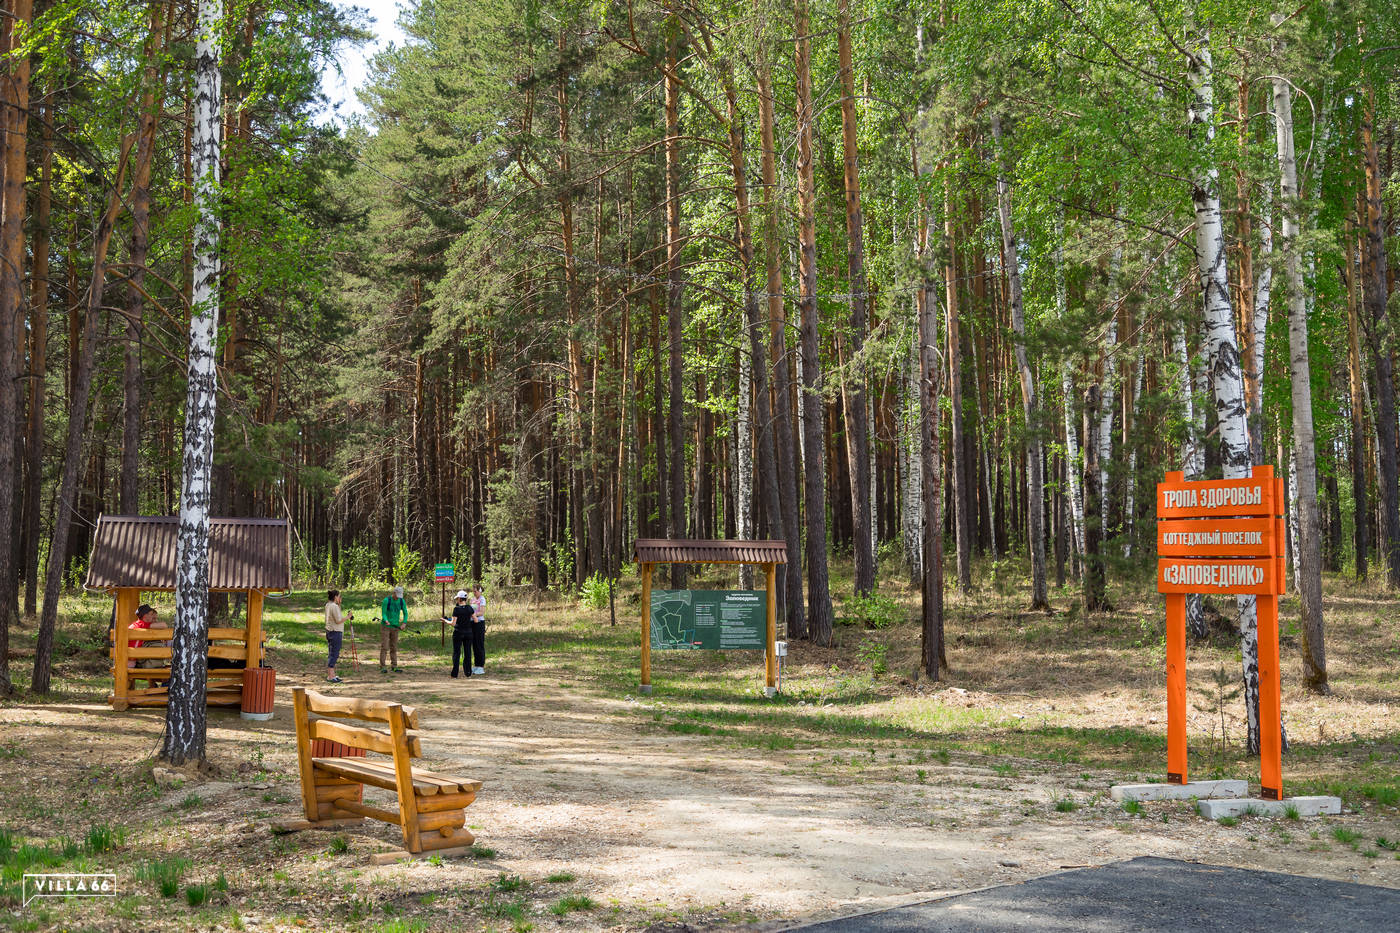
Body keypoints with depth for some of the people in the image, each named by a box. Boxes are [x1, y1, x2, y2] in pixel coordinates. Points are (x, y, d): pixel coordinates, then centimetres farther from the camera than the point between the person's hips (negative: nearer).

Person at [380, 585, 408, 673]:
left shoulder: (402, 601, -2)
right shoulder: (386, 600, -16)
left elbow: (405, 613, 4)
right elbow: (383, 614, -16)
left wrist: (404, 623, -14)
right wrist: (386, 621, -37)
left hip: (395, 627, 4)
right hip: (385, 626, -4)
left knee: (394, 648, 6)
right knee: (384, 647, -8)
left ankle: (394, 667, 9)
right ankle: (382, 667, -6)